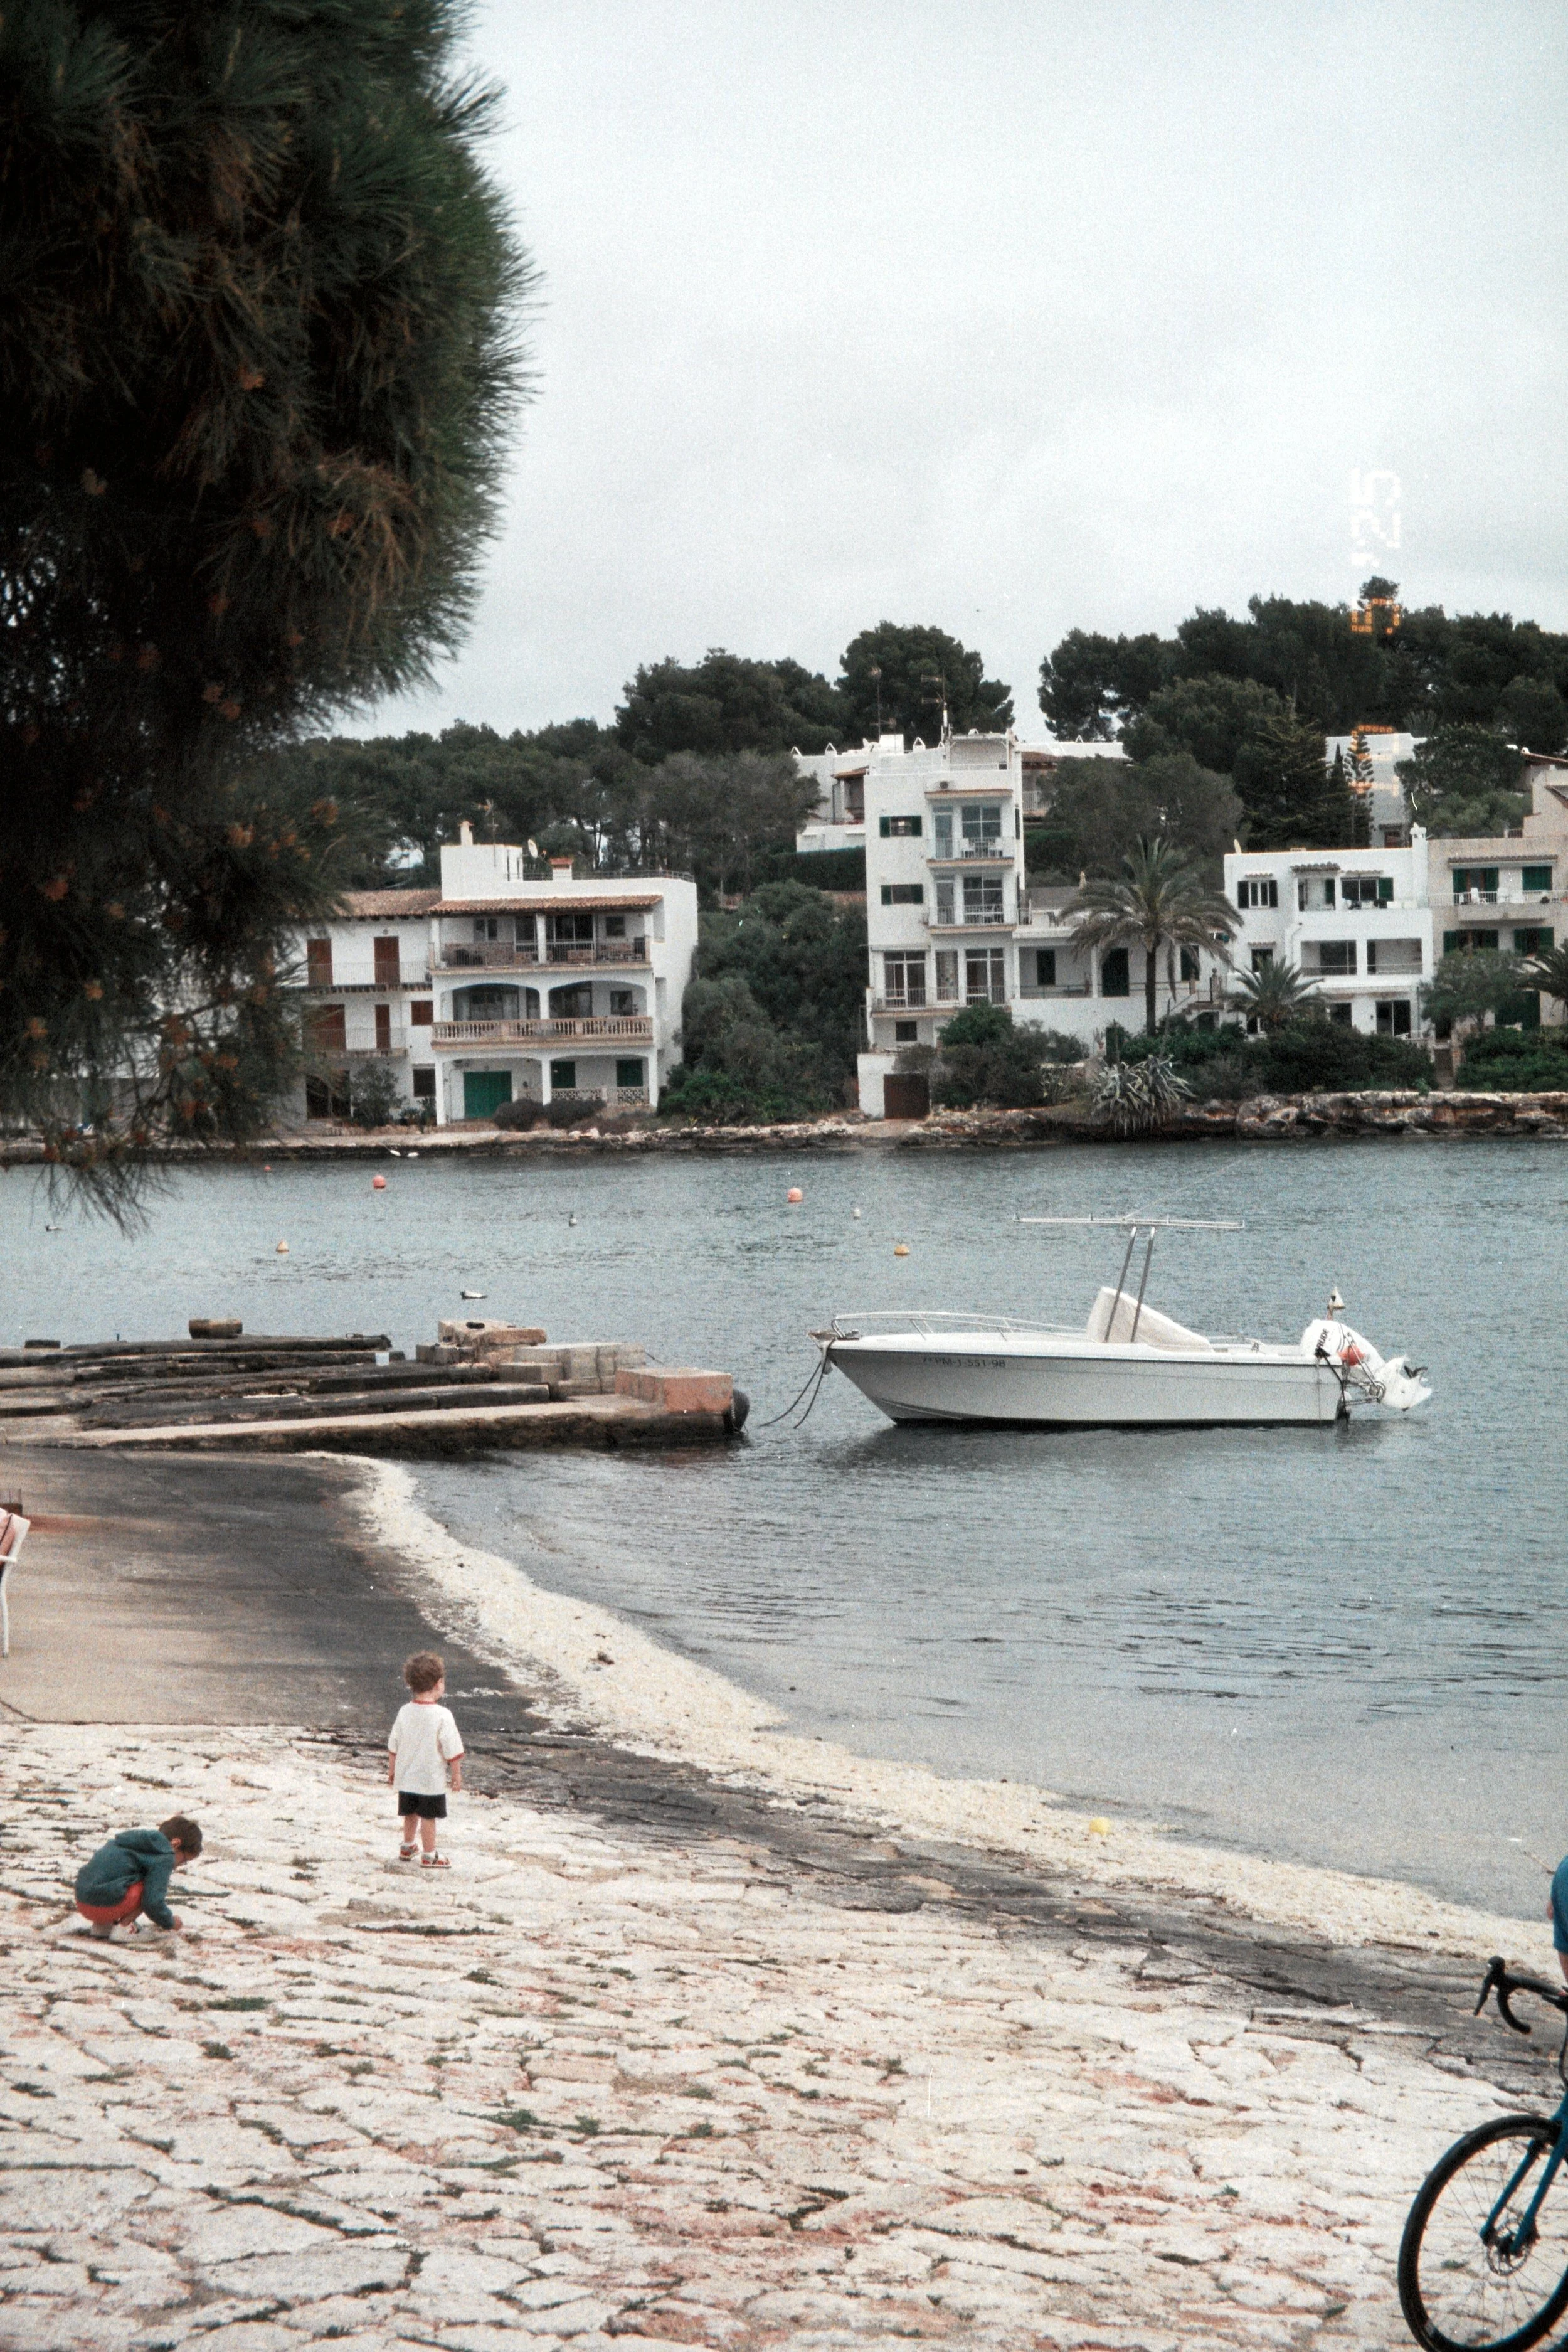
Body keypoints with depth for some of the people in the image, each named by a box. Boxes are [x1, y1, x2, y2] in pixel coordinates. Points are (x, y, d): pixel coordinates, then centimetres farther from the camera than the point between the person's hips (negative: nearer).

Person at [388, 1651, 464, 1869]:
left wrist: (392, 1770, 18)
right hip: (432, 1778, -5)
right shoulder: (442, 1716, -19)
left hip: (406, 1777, 5)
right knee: (428, 1817, 6)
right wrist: (456, 1774, -1)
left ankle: (407, 1847, 37)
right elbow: (452, 1751, -14)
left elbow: (393, 1746, 5)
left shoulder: (405, 1712, -5)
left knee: (411, 1814, 20)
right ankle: (429, 1856, 16)